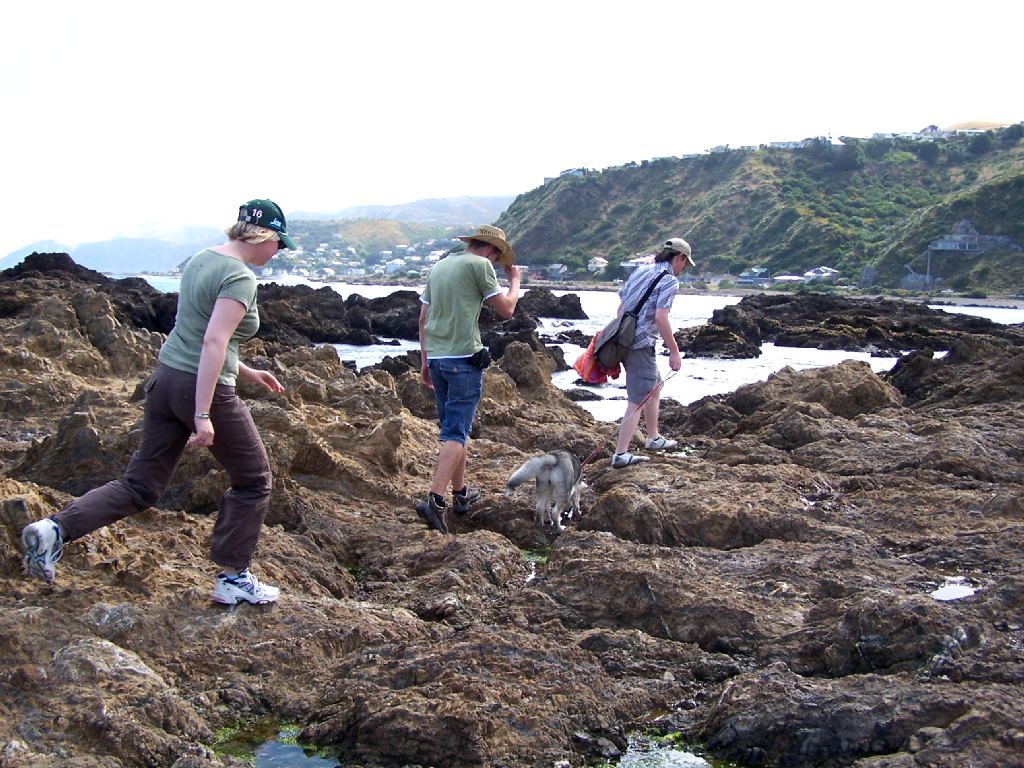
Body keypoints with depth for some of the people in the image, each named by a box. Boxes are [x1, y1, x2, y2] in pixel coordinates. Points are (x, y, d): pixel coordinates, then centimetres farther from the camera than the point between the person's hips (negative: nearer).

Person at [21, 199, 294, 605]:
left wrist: (245, 372, 26)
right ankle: (233, 578, 18)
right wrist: (203, 414, -26)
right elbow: (213, 342, -25)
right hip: (206, 389, -8)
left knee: (140, 485, 14)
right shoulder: (241, 277, -16)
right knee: (253, 480, 12)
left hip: (165, 378, 8)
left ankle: (55, 529, 1)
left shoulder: (201, 260, 12)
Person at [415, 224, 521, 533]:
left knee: (453, 426, 18)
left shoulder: (439, 266, 17)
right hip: (464, 357, -7)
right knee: (456, 432, -7)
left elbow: (423, 317, 18)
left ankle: (460, 493, 26)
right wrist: (514, 280, 15)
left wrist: (424, 361, 22)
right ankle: (435, 500, -18)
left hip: (436, 357, 7)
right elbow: (506, 309, -3)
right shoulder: (479, 264, -5)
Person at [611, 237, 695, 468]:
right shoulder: (669, 280, -9)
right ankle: (620, 454, -7)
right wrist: (674, 351, -15)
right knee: (637, 401, -5)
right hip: (641, 344, -9)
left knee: (655, 386, 25)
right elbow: (660, 317, -20)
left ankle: (653, 438, 35)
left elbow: (621, 307, 17)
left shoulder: (640, 272, 16)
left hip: (624, 340, 9)